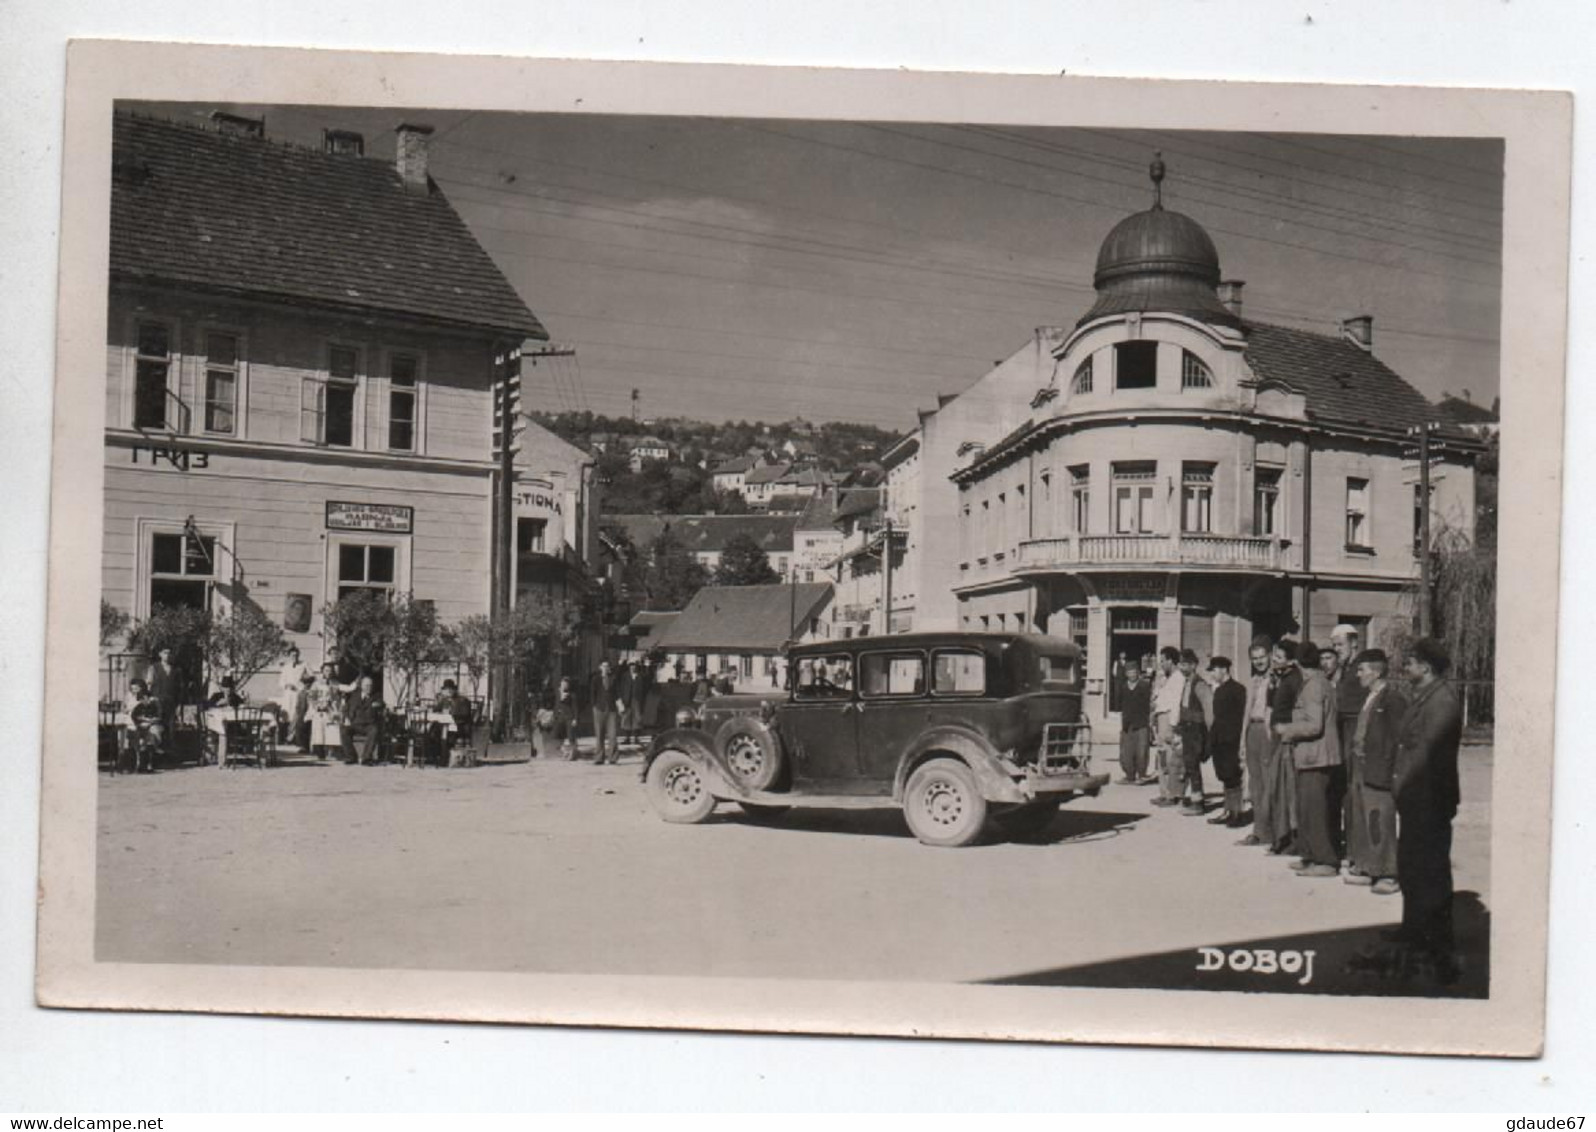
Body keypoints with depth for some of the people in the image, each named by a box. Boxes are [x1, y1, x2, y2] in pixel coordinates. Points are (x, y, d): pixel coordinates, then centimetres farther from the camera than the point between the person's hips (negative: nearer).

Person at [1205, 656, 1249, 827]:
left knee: (1232, 777, -5)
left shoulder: (1237, 689, -8)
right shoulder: (1218, 690, 16)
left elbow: (1242, 716, -12)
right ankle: (1228, 811, 14)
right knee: (1225, 777, 10)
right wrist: (1212, 739, 13)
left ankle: (1239, 812, 0)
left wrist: (1240, 741, -17)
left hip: (1230, 742, -8)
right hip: (1219, 741, 8)